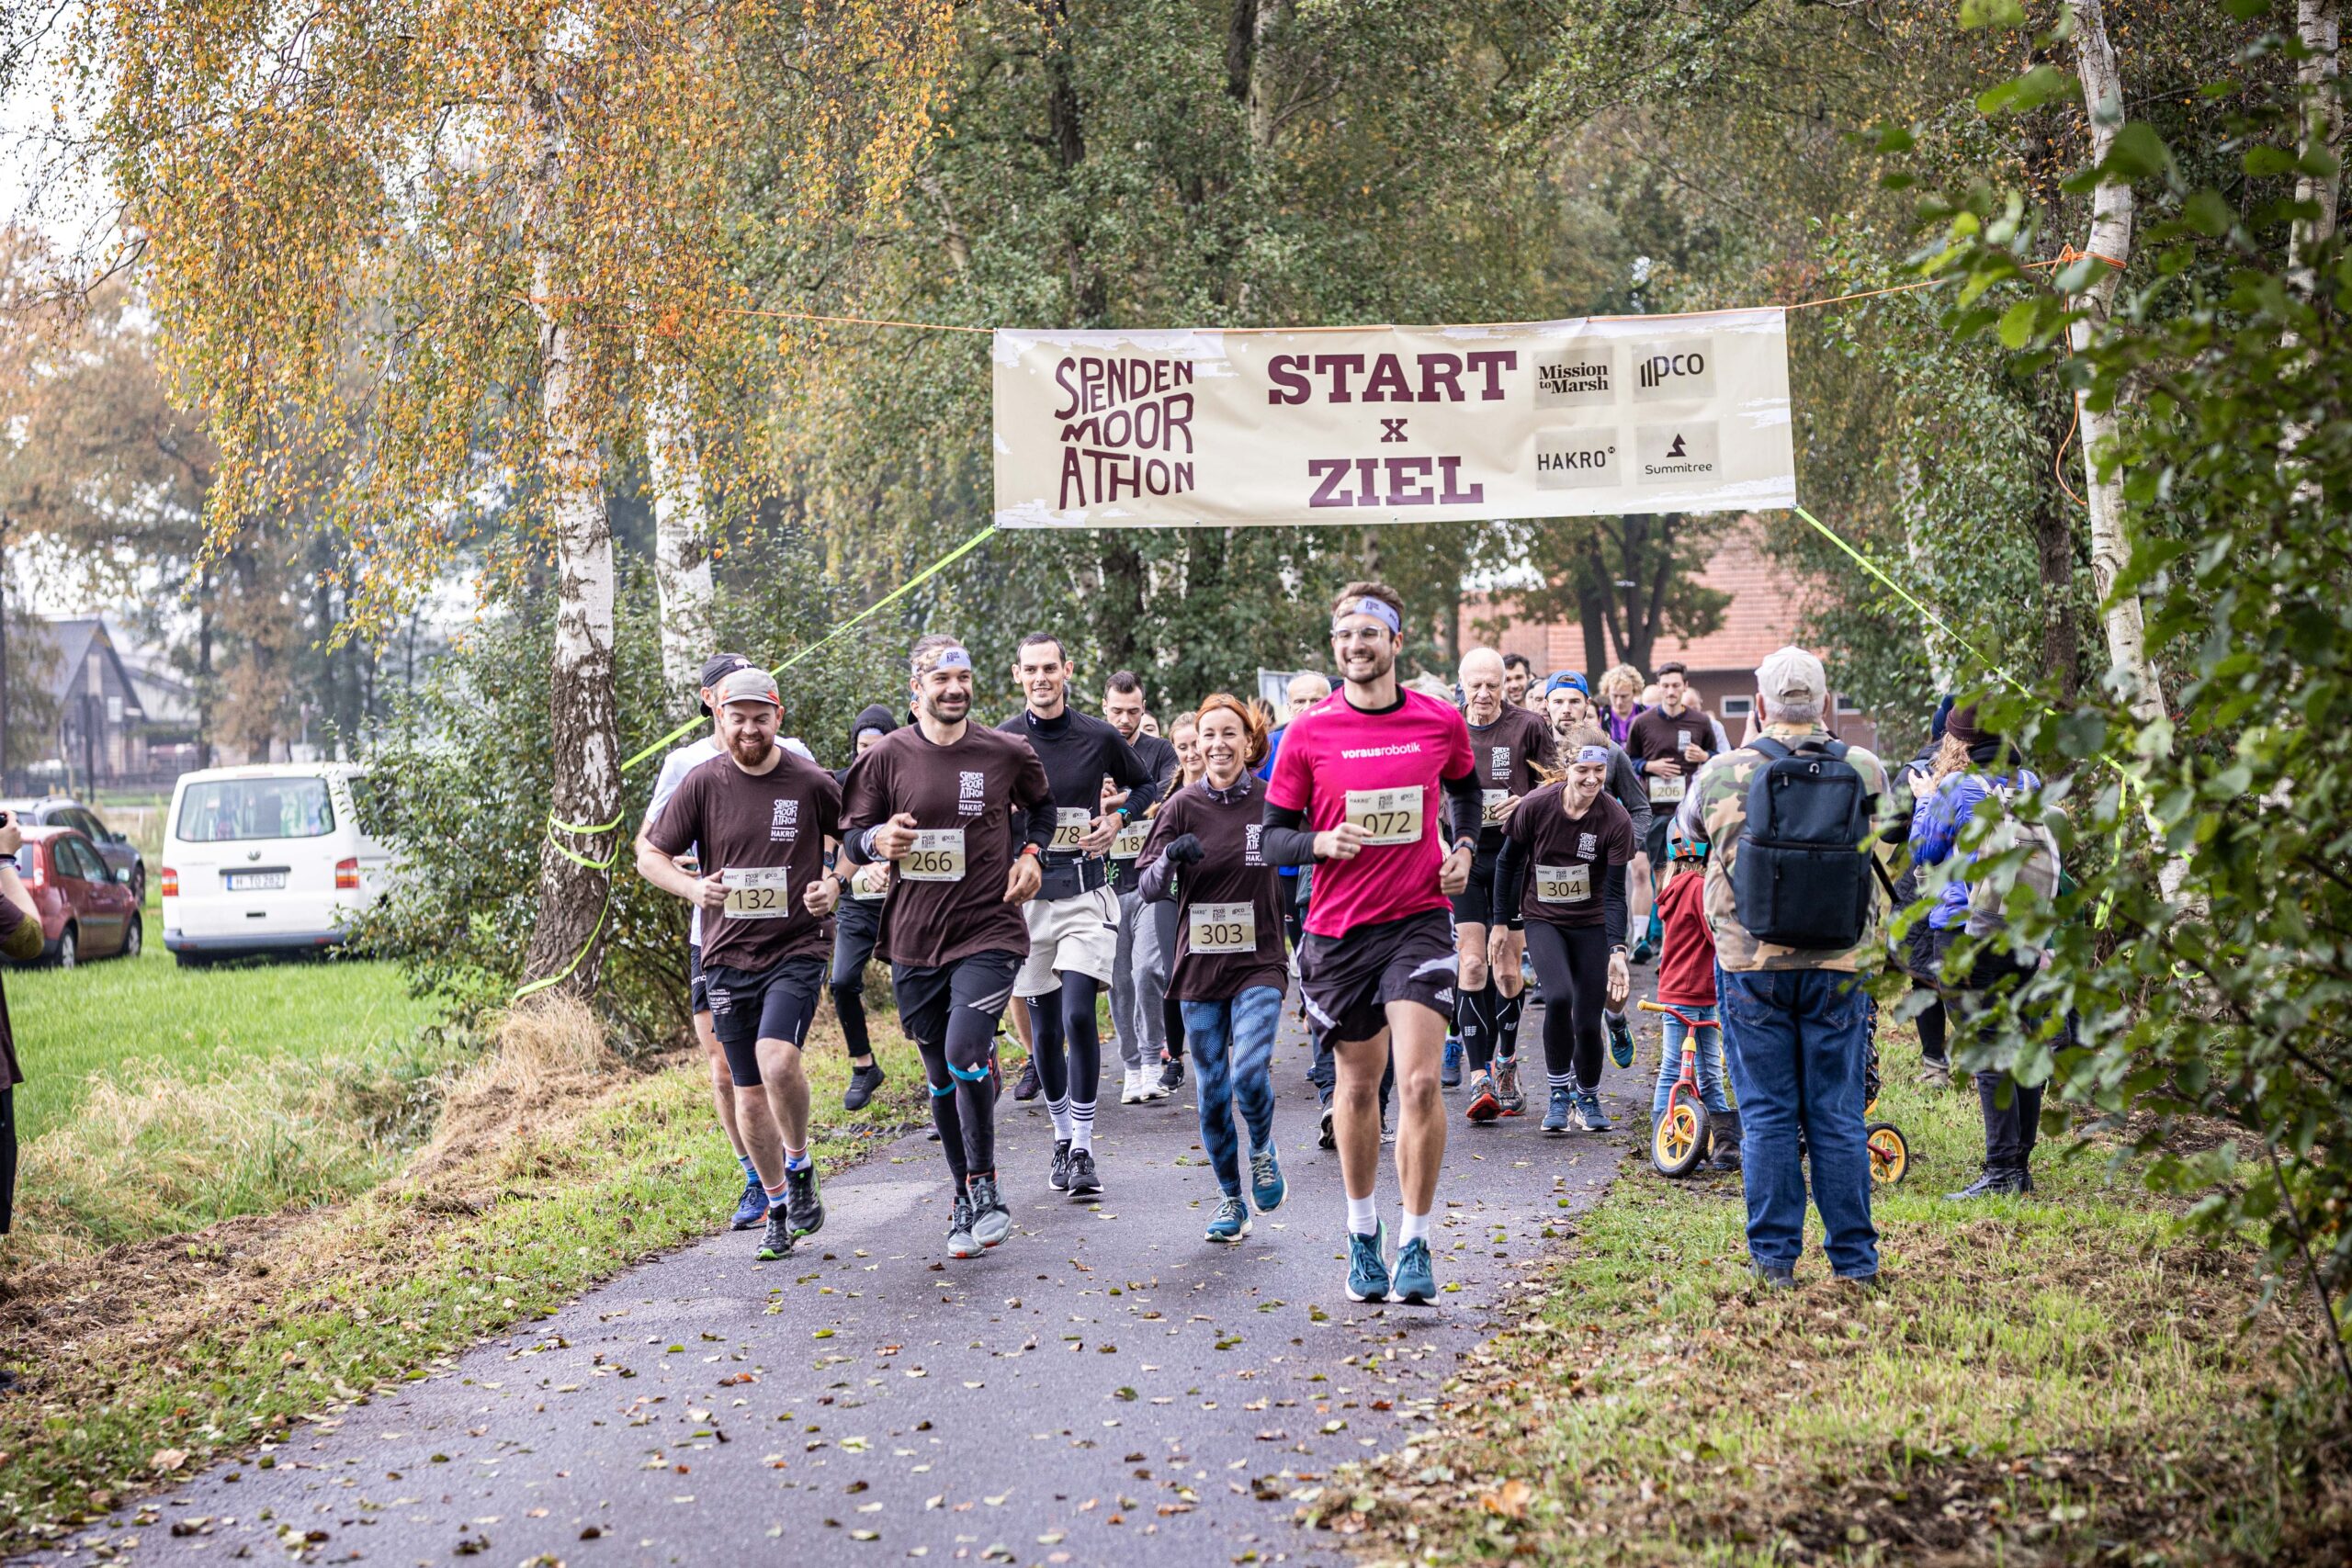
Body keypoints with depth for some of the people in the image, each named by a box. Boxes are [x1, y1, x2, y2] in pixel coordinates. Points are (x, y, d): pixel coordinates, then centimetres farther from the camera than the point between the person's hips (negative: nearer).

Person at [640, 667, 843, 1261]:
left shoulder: (812, 783, -4)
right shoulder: (702, 783, -1)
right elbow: (649, 857, 5)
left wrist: (834, 884, -7)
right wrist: (694, 887, -13)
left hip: (797, 949, -2)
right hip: (728, 955, 3)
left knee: (777, 1058, -26)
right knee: (748, 1093, 6)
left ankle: (799, 1164, 1)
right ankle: (778, 1209, 24)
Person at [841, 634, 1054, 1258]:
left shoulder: (1008, 753, 1)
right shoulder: (887, 756, 0)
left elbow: (1041, 805, 22)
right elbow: (851, 837, 5)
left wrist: (1030, 854, 4)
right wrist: (878, 839, -17)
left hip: (989, 931, -2)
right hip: (915, 939, 2)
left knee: (966, 1053, -21)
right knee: (941, 1076, 10)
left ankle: (983, 1184, -3)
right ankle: (966, 1202, 26)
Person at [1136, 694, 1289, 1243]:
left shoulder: (1272, 800, -3)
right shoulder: (1184, 806, -1)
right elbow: (1151, 889, -4)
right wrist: (1172, 855, -23)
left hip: (1259, 960, -2)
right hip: (1200, 965, 2)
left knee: (1250, 1073, -19)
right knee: (1212, 1089, 6)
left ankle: (1263, 1150, 13)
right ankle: (1230, 1199, 23)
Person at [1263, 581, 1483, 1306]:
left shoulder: (1441, 723, 0)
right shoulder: (1308, 734, -3)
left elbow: (1466, 787, 22)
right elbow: (1274, 834, 2)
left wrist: (1464, 849, 6)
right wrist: (1320, 843, -18)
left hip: (1418, 918, -1)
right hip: (1338, 927, 1)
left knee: (1419, 1081, -13)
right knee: (1358, 1085, 12)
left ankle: (1415, 1245, -3)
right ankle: (1363, 1233, 30)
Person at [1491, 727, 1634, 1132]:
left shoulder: (1615, 820, -14)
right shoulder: (1536, 806, -15)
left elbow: (1614, 893, -12)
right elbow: (1508, 861, 1)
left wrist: (1617, 951, -21)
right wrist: (1501, 921, 4)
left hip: (1591, 924, 1)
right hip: (1542, 920, -1)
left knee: (1587, 1022, -2)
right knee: (1558, 997, -25)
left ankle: (1587, 1098, 26)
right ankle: (1558, 1094, -6)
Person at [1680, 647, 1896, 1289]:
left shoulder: (1722, 775, -5)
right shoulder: (1865, 771, -1)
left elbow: (1688, 824, 16)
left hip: (1752, 966, -1)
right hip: (1839, 969, 1)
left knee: (1766, 1116, 6)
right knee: (1837, 1116, 8)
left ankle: (1774, 1259, 8)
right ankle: (1855, 1259, 13)